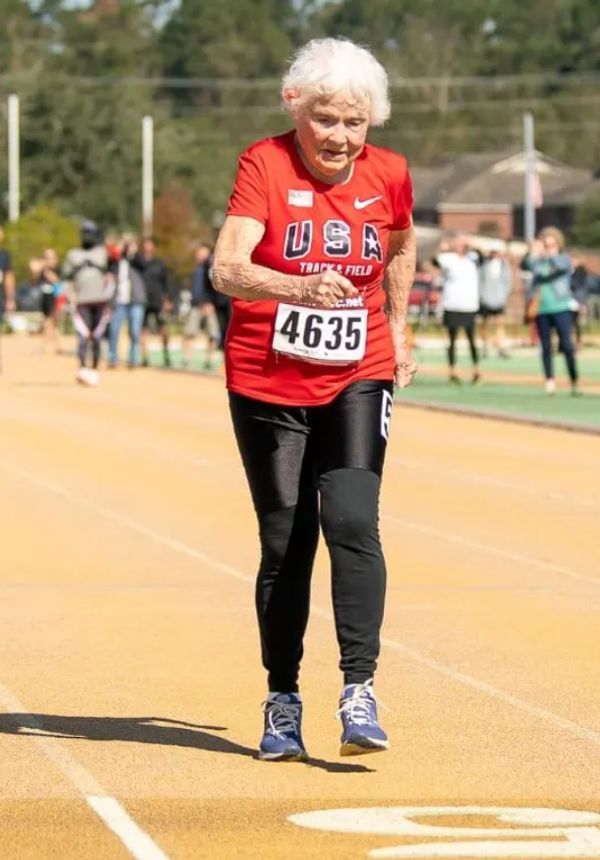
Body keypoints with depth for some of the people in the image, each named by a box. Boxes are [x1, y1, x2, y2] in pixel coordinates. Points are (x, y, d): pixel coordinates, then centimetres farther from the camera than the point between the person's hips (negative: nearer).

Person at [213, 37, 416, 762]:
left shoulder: (387, 175, -2)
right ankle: (282, 701, 18)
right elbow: (226, 269, -27)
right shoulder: (264, 164, -13)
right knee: (284, 543, 4)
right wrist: (301, 289, -43)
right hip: (268, 383, -1)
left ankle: (359, 692, -15)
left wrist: (397, 330, 18)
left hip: (356, 381, 1)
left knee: (352, 523, -16)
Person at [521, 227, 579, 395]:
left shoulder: (564, 259, 4)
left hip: (561, 308, -2)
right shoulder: (538, 261, 9)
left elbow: (561, 265, -20)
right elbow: (524, 265, -11)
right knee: (546, 347, 3)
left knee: (566, 344, -6)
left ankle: (574, 381, 1)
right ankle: (549, 380, 7)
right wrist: (532, 254, -29)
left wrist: (549, 255, -33)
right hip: (541, 310, 2)